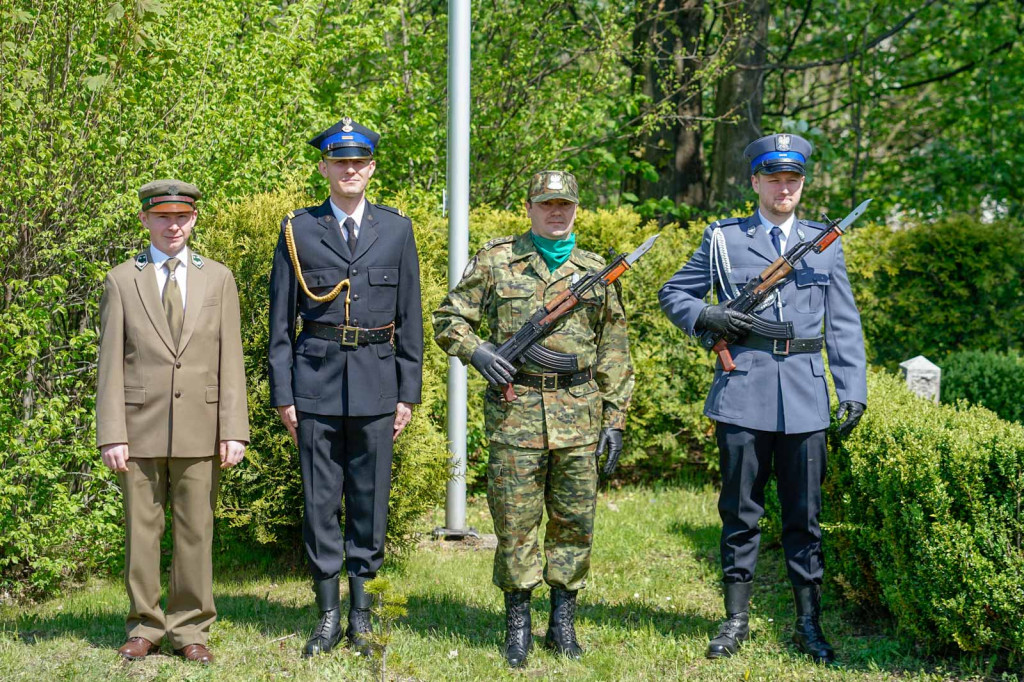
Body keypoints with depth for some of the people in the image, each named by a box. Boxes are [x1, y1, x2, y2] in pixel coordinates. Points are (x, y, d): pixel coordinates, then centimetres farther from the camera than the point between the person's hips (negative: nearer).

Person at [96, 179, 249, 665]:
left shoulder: (218, 279, 11)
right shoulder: (121, 281, 7)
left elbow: (230, 360, 6)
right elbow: (110, 364, 3)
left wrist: (234, 430, -2)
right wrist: (110, 434, -6)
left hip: (199, 430, 1)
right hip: (140, 427, 0)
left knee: (196, 533, 3)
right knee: (140, 531, 4)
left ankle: (190, 629, 13)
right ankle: (144, 627, 16)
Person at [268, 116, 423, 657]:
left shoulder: (396, 229, 7)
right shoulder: (298, 230, 4)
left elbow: (410, 318, 8)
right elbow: (281, 319, 5)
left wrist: (408, 393, 3)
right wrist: (282, 394, 0)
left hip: (377, 381, 1)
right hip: (317, 380, 0)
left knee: (370, 496, 5)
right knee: (319, 500, 3)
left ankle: (360, 609, 16)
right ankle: (328, 616, 12)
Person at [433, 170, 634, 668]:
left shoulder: (596, 271, 10)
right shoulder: (495, 261, 5)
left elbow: (615, 354, 12)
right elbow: (448, 318, 9)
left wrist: (615, 418, 6)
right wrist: (476, 352, -11)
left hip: (579, 411, 2)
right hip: (515, 409, -2)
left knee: (575, 521, 6)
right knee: (515, 521, 1)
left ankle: (563, 621, 18)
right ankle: (517, 624, 13)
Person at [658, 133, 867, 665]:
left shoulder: (825, 244, 11)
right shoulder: (724, 239, 6)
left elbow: (844, 325, 11)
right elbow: (672, 294, 13)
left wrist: (854, 390, 2)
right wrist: (706, 316, -8)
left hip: (805, 398, 1)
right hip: (742, 393, -1)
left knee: (804, 516, 6)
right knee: (740, 513, 5)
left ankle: (809, 624, 15)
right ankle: (736, 620, 16)